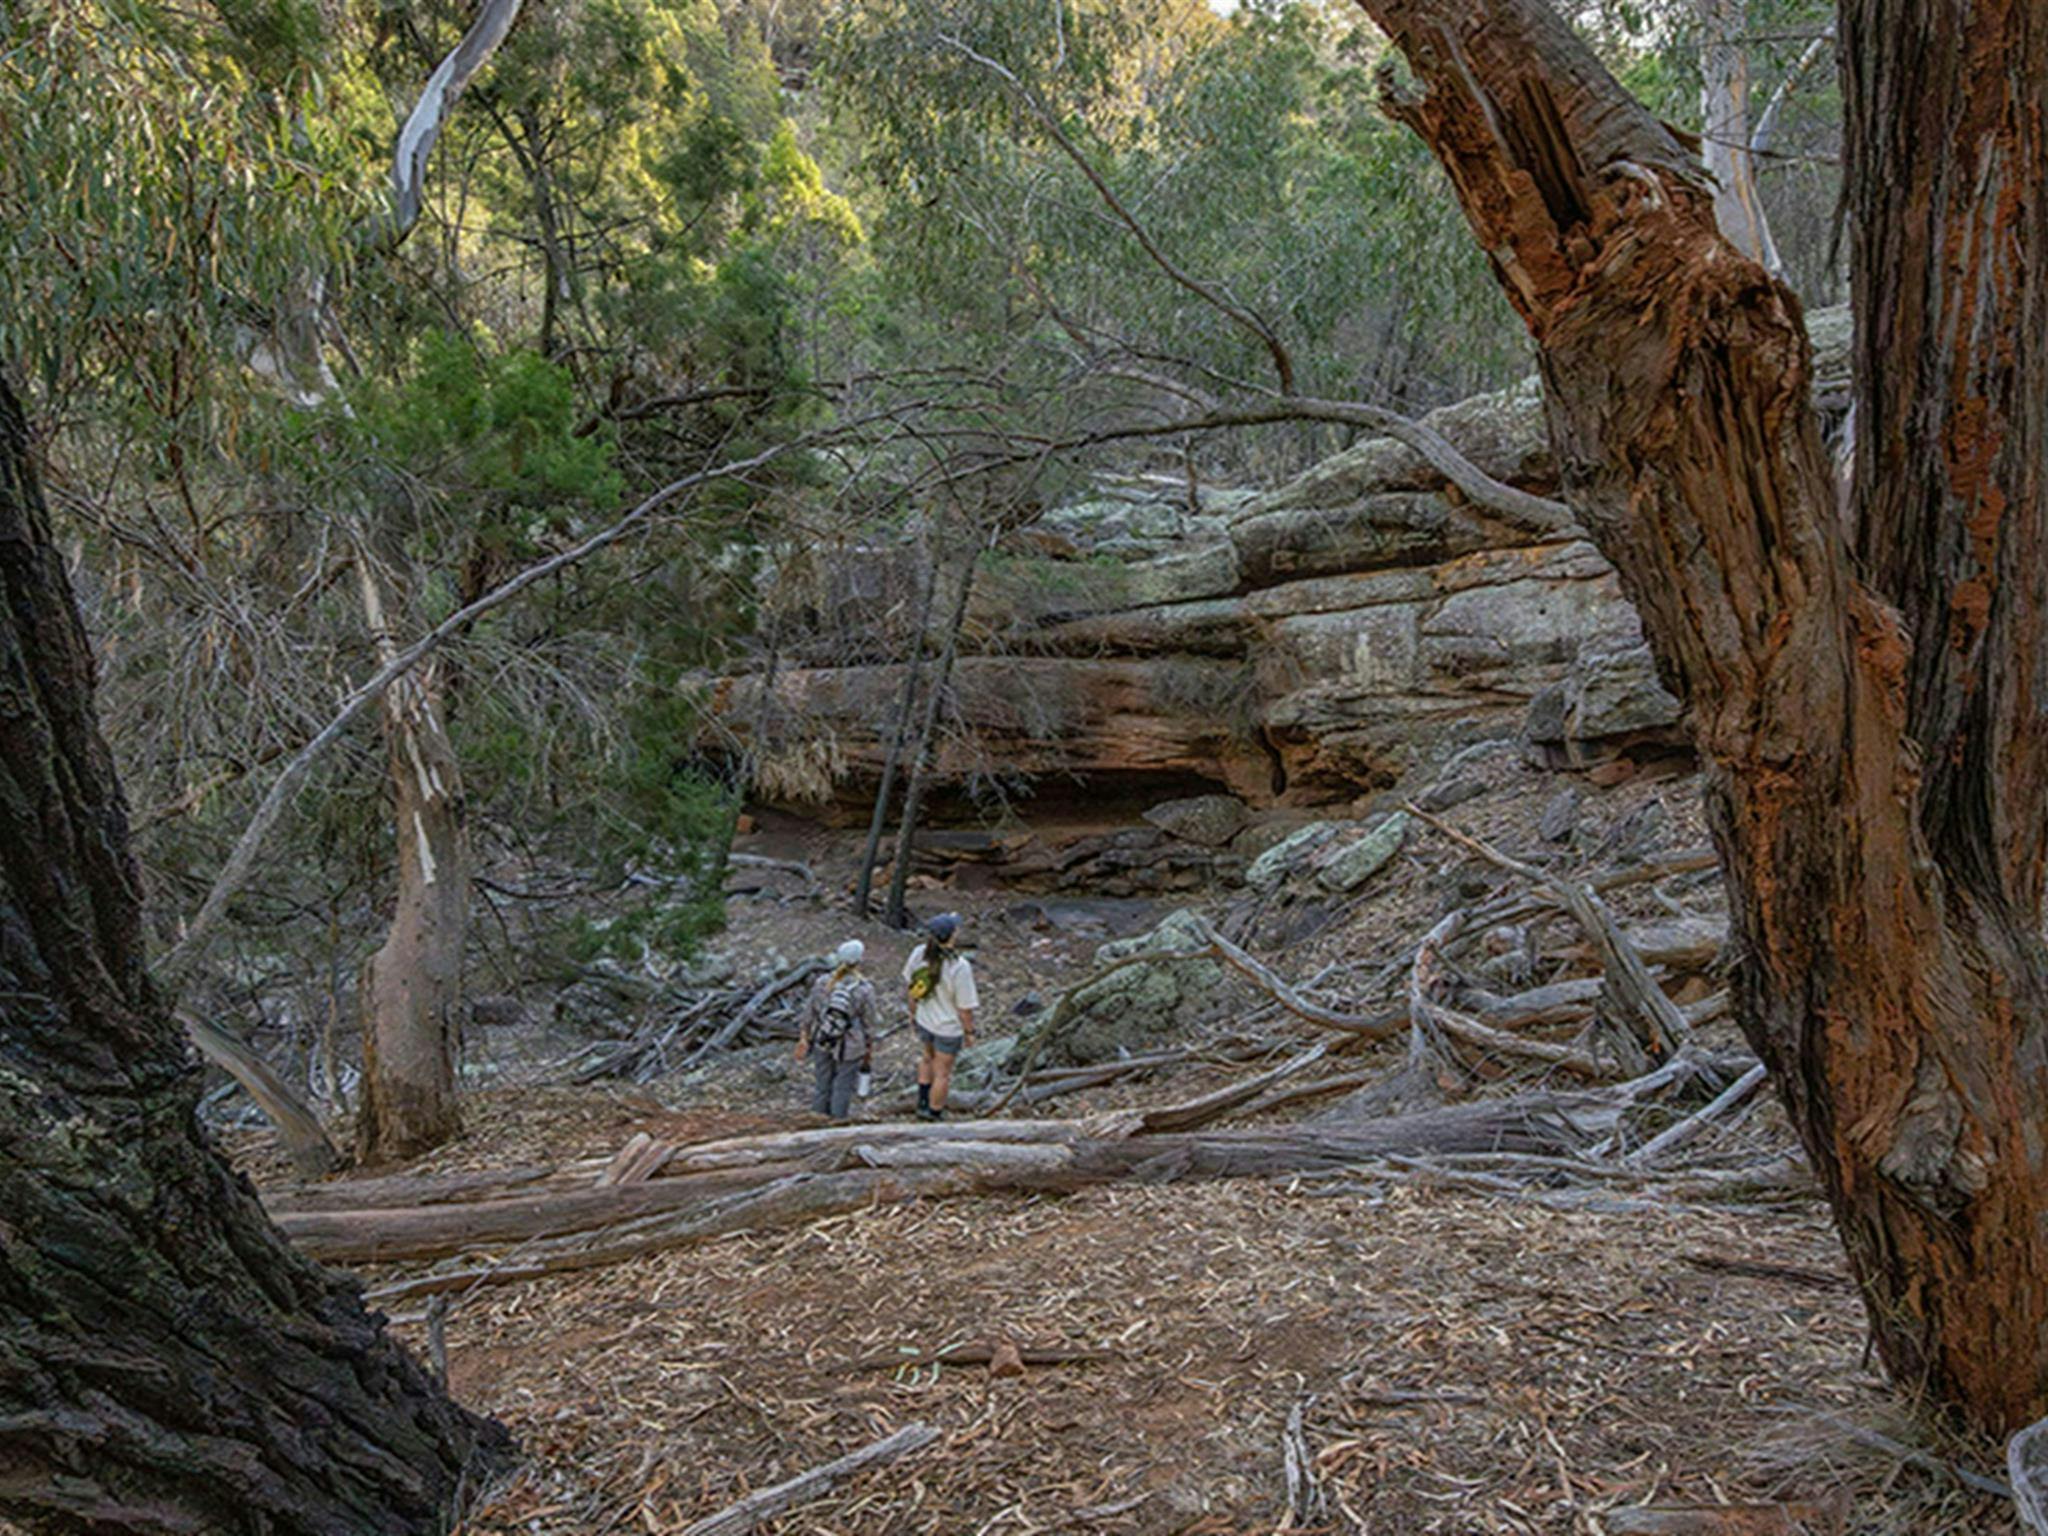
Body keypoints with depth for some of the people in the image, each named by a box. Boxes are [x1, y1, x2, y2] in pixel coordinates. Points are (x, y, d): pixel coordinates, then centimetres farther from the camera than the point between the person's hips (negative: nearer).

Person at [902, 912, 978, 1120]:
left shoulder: (919, 953, -18)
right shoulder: (959, 967, -33)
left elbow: (911, 985, -2)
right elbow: (965, 1007, -22)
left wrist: (913, 1010, 16)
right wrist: (969, 1032, -5)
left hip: (924, 1020, 5)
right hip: (948, 1028, -5)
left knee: (929, 1057, 33)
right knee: (942, 1072, 17)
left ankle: (923, 1103, 48)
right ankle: (933, 1114, 35)